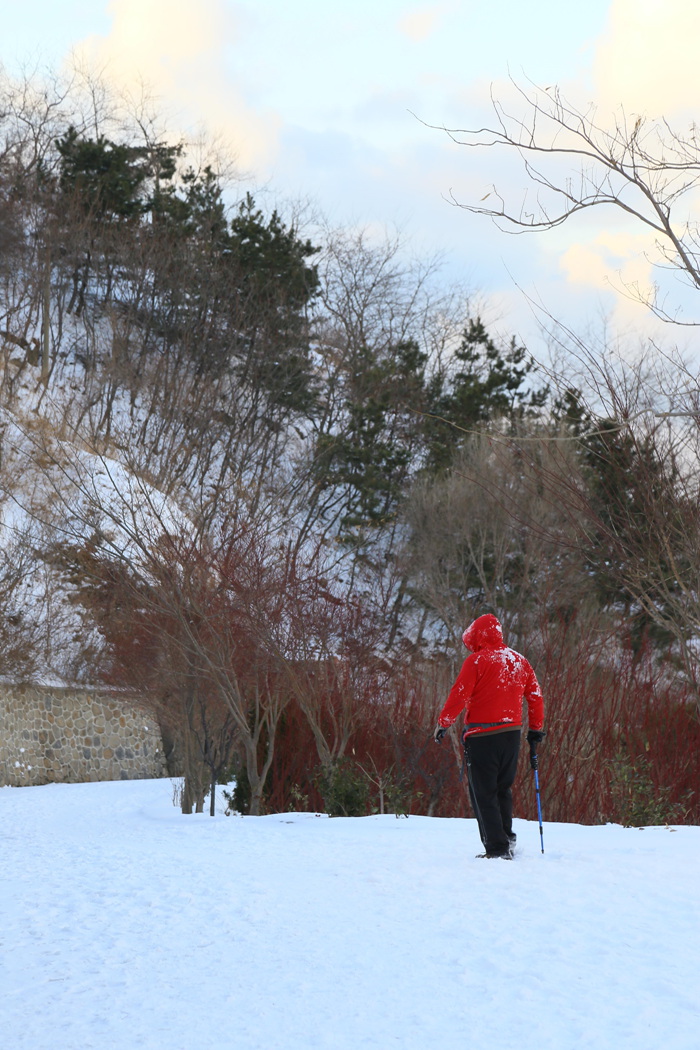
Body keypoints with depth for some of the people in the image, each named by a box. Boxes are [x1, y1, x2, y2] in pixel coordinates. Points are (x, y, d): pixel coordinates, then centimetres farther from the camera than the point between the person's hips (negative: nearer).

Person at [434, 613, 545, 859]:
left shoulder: (476, 661, -9)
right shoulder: (519, 661, 10)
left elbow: (459, 696, -11)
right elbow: (535, 695, 15)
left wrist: (442, 723, 0)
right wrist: (536, 728, 24)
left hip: (482, 736, -6)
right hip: (512, 734, 6)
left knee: (483, 794, -1)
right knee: (503, 790, 20)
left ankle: (497, 848, -4)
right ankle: (507, 837, 16)